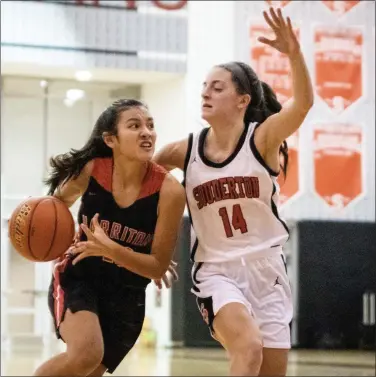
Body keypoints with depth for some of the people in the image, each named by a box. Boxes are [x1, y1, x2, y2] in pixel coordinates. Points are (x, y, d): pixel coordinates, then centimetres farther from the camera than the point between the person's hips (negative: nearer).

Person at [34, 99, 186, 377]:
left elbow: (159, 267, -15)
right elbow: (57, 203, 9)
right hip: (78, 279, -1)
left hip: (127, 295, 1)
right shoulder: (89, 170, -15)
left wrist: (110, 249, -31)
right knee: (86, 354, -29)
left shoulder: (168, 190, -20)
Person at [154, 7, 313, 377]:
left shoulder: (262, 137, -7)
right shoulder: (186, 151, -1)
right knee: (248, 347, -30)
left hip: (266, 268, 1)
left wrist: (294, 54, -40)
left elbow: (302, 103, -25)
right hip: (216, 271, -1)